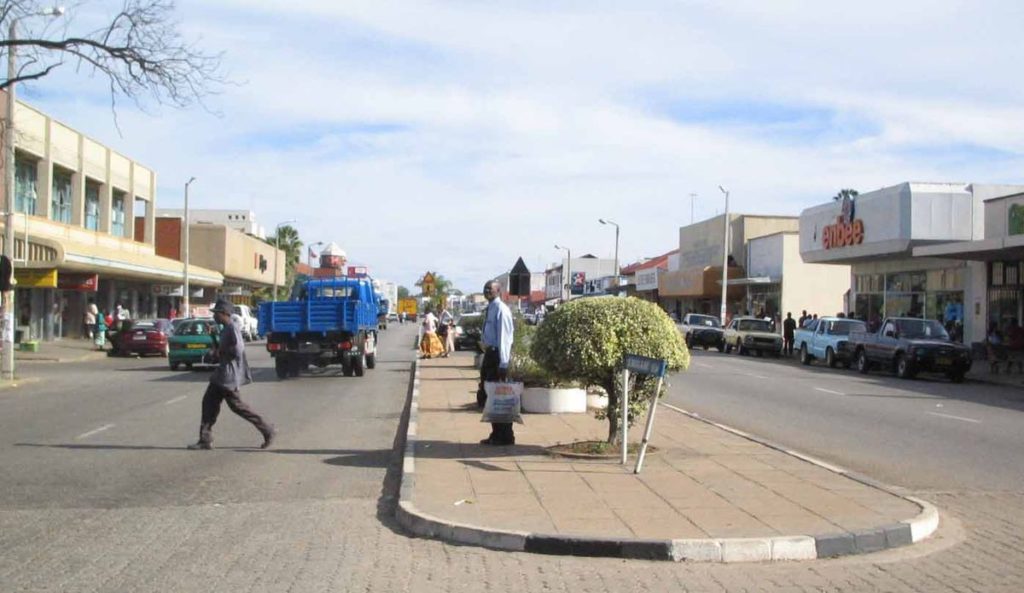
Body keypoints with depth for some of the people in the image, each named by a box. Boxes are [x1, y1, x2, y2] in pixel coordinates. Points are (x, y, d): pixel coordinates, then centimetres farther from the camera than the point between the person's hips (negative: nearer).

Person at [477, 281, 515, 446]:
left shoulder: (501, 310, -14)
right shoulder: (489, 309, 14)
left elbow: (504, 337, -18)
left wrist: (503, 363, -21)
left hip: (498, 354, -10)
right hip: (489, 353, 10)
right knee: (486, 395, 14)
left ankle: (505, 437, 8)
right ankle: (496, 435, 24)